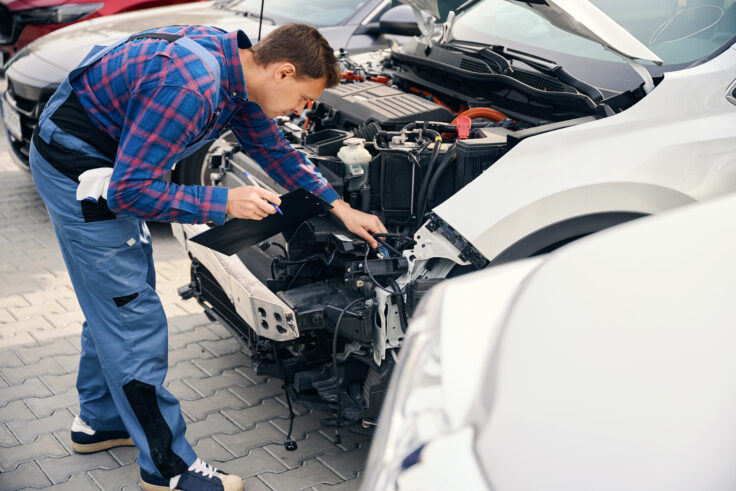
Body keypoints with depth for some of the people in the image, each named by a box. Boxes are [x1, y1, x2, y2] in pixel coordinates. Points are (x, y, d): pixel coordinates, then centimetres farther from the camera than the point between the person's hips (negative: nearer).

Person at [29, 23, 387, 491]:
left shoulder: (238, 65, -2)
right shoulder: (189, 88, -32)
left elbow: (274, 148, 12)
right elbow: (129, 191, -29)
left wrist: (341, 208, 10)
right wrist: (225, 203, -25)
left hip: (114, 161, 10)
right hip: (77, 169, -10)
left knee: (114, 302, 21)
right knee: (135, 316, -5)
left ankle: (99, 421, 39)